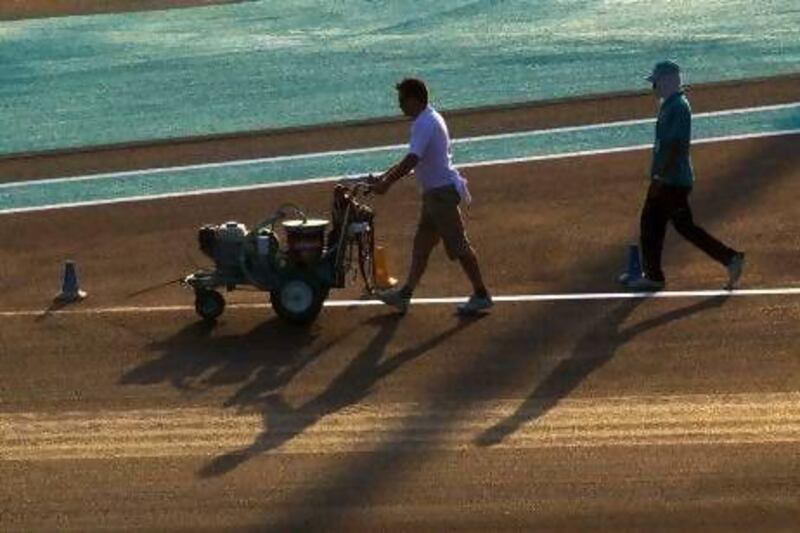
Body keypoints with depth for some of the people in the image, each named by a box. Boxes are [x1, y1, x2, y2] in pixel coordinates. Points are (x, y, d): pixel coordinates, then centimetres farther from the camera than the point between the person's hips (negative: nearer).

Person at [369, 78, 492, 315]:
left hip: (442, 191, -11)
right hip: (436, 191, 11)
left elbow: (412, 160, -27)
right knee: (421, 244, 12)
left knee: (459, 246, -3)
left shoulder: (425, 124, -18)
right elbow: (413, 159, 20)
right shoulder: (430, 119, 15)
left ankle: (481, 295, 4)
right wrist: (384, 176, 17)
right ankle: (405, 294, 17)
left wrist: (387, 182, -24)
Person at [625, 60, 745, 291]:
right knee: (650, 222, 11)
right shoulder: (667, 105, 13)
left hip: (674, 181, -10)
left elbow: (676, 145, -24)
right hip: (664, 180, 10)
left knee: (684, 226, -4)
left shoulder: (679, 107, -18)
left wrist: (660, 177, -24)